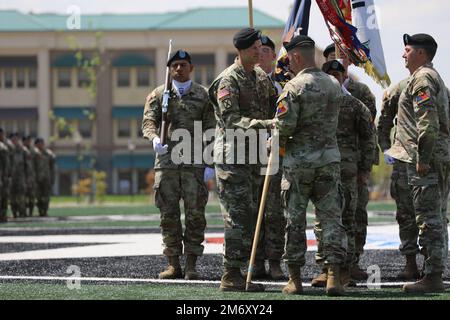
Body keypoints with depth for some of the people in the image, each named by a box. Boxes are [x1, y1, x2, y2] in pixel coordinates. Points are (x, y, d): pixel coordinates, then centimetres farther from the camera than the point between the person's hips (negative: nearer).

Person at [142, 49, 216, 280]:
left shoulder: (203, 95, 10)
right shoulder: (158, 95, 11)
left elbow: (210, 130, 7)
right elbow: (148, 121, 2)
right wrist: (154, 139, -21)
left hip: (194, 163, -1)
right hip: (166, 161, 1)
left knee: (195, 215, -4)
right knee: (169, 215, 2)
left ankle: (191, 265, 0)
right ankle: (173, 264, 8)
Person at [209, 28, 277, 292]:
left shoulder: (262, 77, 13)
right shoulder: (228, 80, -12)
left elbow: (275, 106, 19)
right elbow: (232, 121, -20)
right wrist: (265, 125, -28)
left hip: (254, 156, 8)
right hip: (232, 156, -8)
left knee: (251, 217, 8)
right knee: (239, 216, -10)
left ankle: (237, 274, 13)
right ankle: (231, 276, -6)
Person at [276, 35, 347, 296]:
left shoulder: (294, 87, -12)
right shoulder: (334, 85, 7)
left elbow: (285, 126, -17)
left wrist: (277, 142, 1)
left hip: (298, 160, -4)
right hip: (329, 158, 4)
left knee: (295, 220, 5)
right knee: (331, 217, 3)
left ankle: (295, 279, 9)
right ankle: (334, 276, -6)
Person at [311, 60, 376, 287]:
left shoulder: (355, 106, 5)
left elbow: (368, 137, 6)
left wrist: (365, 168, 1)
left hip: (346, 168, -2)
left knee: (345, 219, -1)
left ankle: (345, 270, 3)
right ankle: (326, 268, 8)